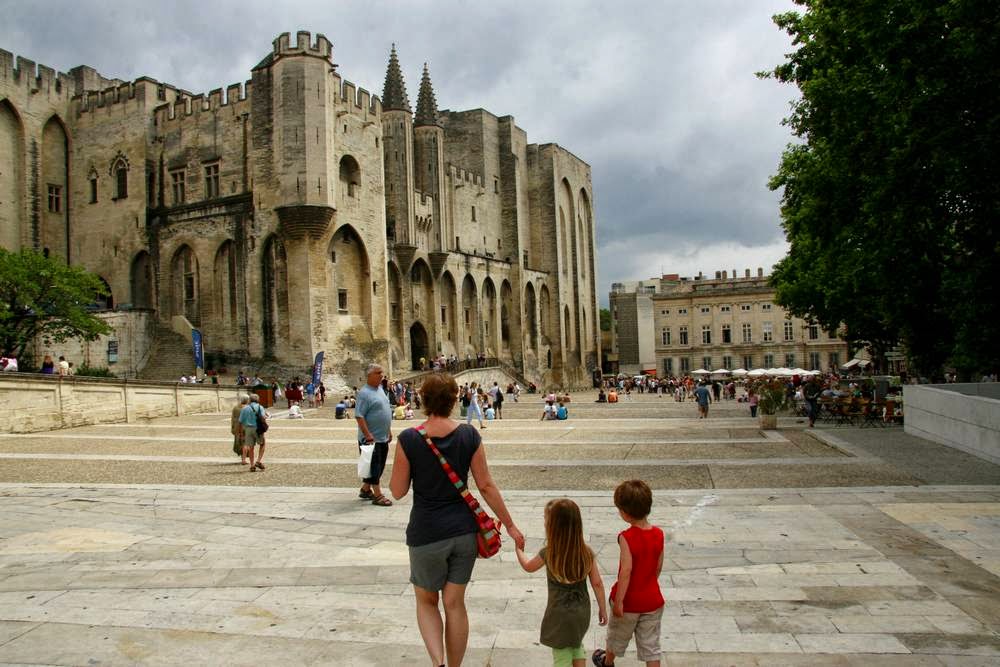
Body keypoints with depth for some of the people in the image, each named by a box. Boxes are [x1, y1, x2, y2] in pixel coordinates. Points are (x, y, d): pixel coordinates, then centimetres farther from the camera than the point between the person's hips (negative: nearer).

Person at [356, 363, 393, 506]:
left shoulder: (380, 389, 12)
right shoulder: (364, 393, -16)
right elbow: (359, 416, -21)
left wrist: (389, 430, 20)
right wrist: (368, 435, -25)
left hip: (383, 437, 9)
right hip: (371, 438, -9)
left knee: (379, 466, 16)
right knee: (373, 466, -2)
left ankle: (365, 490, 29)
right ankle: (377, 495, 3)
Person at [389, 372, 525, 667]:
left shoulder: (408, 440, -13)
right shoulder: (469, 435, -7)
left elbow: (397, 491, -5)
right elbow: (486, 485, -4)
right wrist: (510, 525, 4)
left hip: (426, 534, -2)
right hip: (464, 531, 2)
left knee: (426, 601, 19)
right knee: (455, 603, 16)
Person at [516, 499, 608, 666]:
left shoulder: (547, 554, -17)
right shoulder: (587, 552, -11)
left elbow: (528, 566, 3)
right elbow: (597, 583, -6)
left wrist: (518, 549, 19)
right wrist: (603, 608, 8)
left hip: (560, 615, -4)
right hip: (582, 612, 4)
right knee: (576, 644, 29)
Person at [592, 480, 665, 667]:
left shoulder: (626, 538, -26)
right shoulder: (658, 534, -9)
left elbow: (626, 570, -27)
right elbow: (658, 566, 2)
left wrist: (618, 601, -19)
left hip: (629, 601, -3)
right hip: (652, 600, 3)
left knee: (617, 635, 24)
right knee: (651, 645, 13)